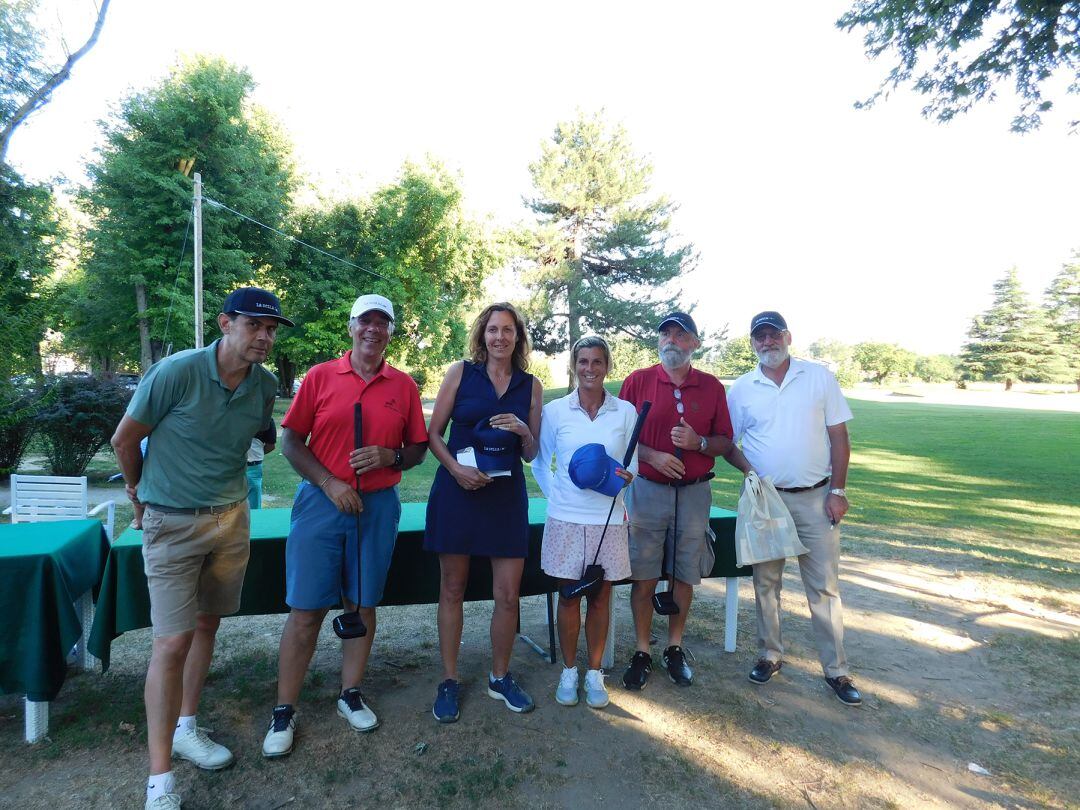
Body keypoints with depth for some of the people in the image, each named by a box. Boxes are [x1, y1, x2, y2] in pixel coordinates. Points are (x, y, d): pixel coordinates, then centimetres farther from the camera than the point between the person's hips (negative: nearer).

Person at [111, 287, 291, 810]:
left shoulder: (266, 386, -4)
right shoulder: (176, 372, -20)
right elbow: (124, 439, -6)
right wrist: (138, 487, 9)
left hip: (232, 519, 5)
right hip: (173, 525, -5)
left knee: (206, 626, 16)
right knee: (173, 642, -4)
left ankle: (185, 729, 36)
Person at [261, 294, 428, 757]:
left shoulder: (404, 386, 5)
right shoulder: (320, 376, 1)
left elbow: (418, 449, 8)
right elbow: (290, 441, 0)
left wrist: (390, 456, -12)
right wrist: (329, 483, -10)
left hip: (378, 507, 2)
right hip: (322, 501, -1)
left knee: (362, 606, 12)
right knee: (305, 611, 3)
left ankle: (350, 695, 30)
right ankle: (284, 712, 18)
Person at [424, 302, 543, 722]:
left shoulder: (532, 385, 7)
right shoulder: (461, 372, 1)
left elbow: (531, 455, 9)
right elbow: (433, 434, 2)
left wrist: (524, 432, -12)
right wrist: (455, 467, -14)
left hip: (507, 494, 2)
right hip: (457, 490, -1)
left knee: (508, 595, 5)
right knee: (452, 589, 8)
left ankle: (500, 677, 28)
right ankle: (449, 680, 25)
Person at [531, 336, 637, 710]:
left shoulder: (625, 411, 1)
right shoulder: (554, 411, -1)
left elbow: (633, 464, 8)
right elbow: (540, 462, 8)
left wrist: (625, 477, -13)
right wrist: (556, 495, -2)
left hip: (608, 519, 1)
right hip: (566, 519, 0)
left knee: (600, 597, 10)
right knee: (568, 595, 9)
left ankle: (594, 672, 27)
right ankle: (569, 671, 26)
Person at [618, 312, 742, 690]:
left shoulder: (712, 387, 4)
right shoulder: (637, 381, 0)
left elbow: (726, 444, 6)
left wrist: (698, 442, -14)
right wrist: (653, 456, -14)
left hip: (694, 492, 2)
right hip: (647, 490, -1)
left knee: (684, 577, 11)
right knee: (643, 577, 4)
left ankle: (675, 649, 29)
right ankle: (642, 652, 19)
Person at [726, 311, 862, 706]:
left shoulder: (819, 377, -1)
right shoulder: (742, 388, 1)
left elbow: (839, 437, 0)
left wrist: (837, 491, -5)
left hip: (815, 498, -1)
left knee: (824, 586, 5)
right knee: (765, 582, 12)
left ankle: (837, 670, 18)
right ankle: (769, 655, 28)